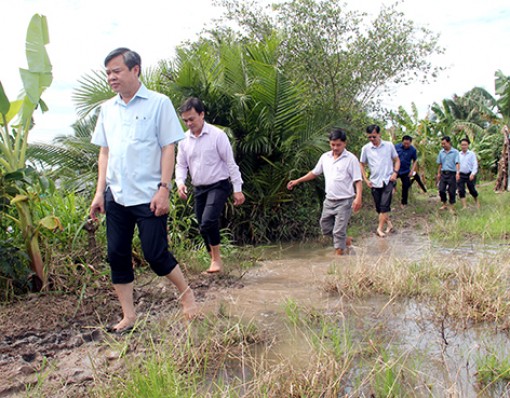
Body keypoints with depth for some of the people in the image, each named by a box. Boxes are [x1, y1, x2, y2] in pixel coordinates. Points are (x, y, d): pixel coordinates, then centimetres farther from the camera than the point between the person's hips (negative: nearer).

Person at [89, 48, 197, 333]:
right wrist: (100, 191, 8)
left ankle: (186, 293, 23)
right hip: (116, 196, 6)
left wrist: (163, 188, -14)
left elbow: (168, 148, -6)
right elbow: (105, 152, 14)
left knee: (155, 254, -4)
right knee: (117, 255, 6)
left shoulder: (158, 103, -3)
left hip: (149, 195, -5)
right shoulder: (108, 108, 12)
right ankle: (129, 316, 20)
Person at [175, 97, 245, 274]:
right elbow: (181, 165, 10)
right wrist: (180, 182, -11)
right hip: (198, 189, 6)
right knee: (203, 228, 9)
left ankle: (217, 258, -4)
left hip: (218, 186, -6)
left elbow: (230, 163, -9)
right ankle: (214, 261, 25)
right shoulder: (184, 140, 4)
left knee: (208, 221, -24)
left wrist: (237, 189, -10)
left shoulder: (217, 135, -10)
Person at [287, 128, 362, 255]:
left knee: (339, 231, -5)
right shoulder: (325, 157, 5)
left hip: (344, 202, -6)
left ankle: (339, 253, 9)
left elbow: (358, 181, -13)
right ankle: (344, 240, 37)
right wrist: (297, 181, 13)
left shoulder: (351, 159, -12)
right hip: (329, 200, 6)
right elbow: (314, 173, 16)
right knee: (325, 226, 16)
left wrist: (358, 197, -26)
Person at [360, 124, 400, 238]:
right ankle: (389, 224, 28)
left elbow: (397, 160, 8)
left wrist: (395, 172, -8)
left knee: (384, 206, -12)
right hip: (374, 182, 2)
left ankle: (380, 228, -6)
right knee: (379, 208, 9)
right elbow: (362, 165, 9)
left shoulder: (389, 145, -2)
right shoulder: (365, 148, -2)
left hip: (388, 181, -2)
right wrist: (366, 179, 1)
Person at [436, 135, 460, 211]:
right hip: (443, 173, 4)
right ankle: (444, 205, 17)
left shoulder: (455, 152, -5)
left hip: (452, 174, -4)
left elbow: (457, 163, -13)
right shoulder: (441, 152, 9)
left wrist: (457, 172, -25)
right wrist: (438, 173, 15)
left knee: (451, 191, 1)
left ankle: (452, 207, 13)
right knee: (441, 190, 0)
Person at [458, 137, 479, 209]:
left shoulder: (472, 154, 0)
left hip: (470, 175, -2)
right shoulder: (458, 154, 8)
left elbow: (475, 165, -5)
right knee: (461, 191, -6)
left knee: (472, 190, 7)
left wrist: (473, 174, -18)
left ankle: (476, 201, 34)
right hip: (461, 175, 2)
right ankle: (464, 206, -2)